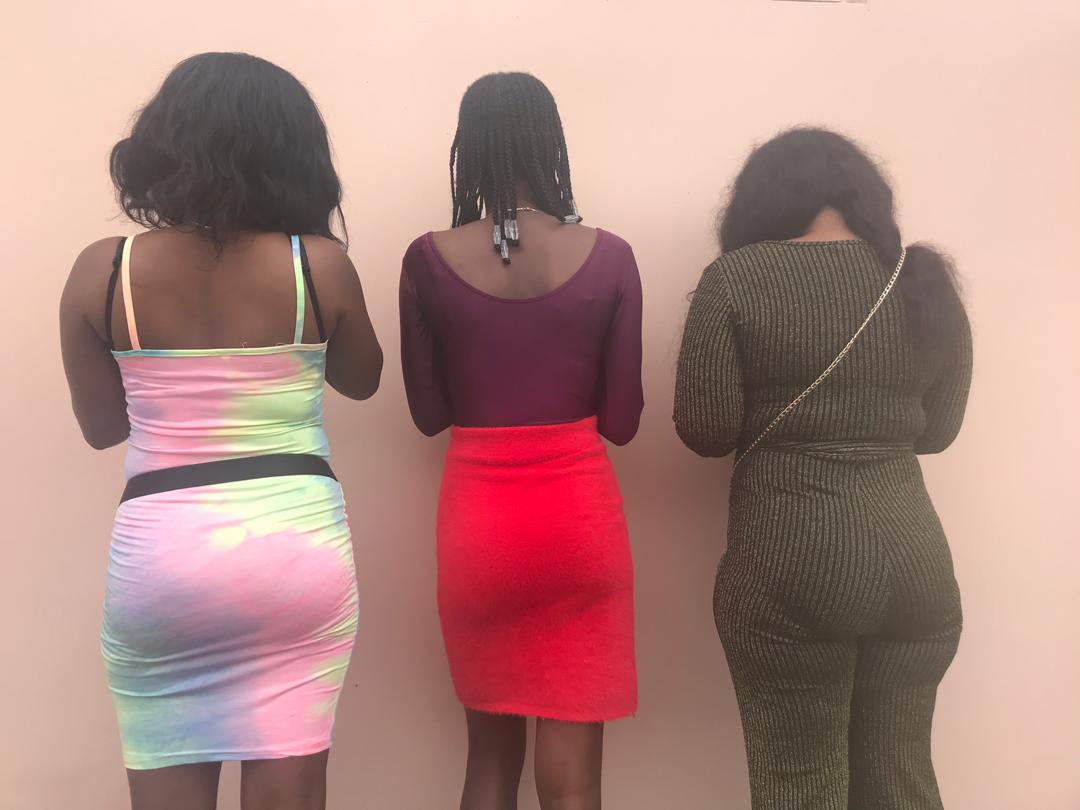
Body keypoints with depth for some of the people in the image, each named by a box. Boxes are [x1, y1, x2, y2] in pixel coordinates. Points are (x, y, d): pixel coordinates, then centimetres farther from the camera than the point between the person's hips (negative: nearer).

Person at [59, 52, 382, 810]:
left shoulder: (101, 271, -2)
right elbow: (362, 380, 13)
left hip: (158, 550, 1)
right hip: (297, 542, 0)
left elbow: (100, 426, 9)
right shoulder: (320, 264, -6)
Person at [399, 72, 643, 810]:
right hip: (580, 514, -1)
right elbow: (622, 420, -2)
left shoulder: (428, 260, -5)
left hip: (476, 516, 1)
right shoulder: (609, 256, -6)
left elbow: (430, 413, 1)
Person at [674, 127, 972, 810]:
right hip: (917, 559, 5)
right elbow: (935, 430, 15)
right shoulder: (927, 280, 7)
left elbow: (705, 431, -8)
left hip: (790, 563, -4)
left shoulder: (737, 277, -5)